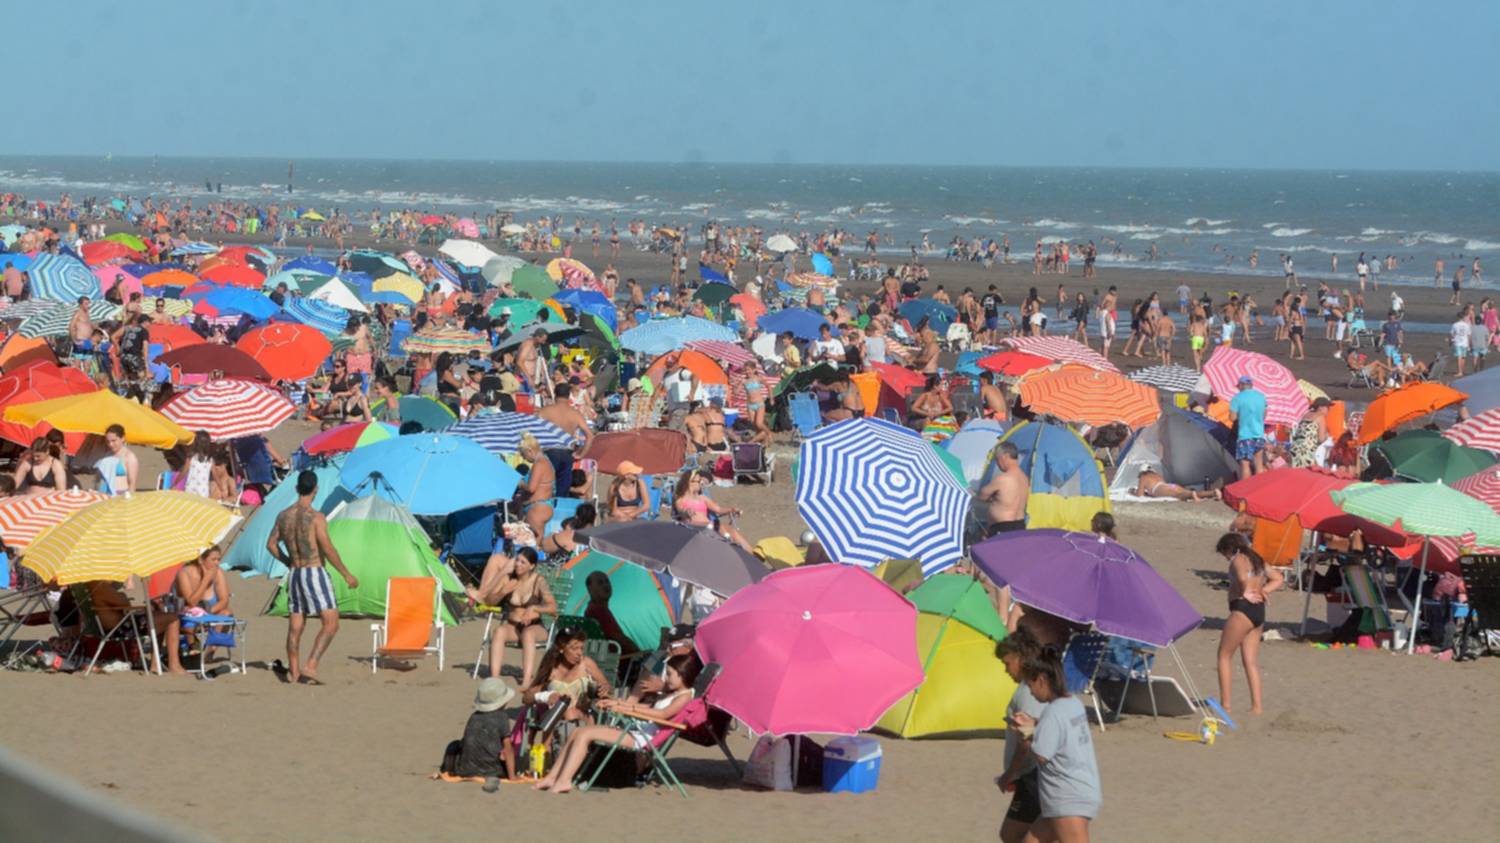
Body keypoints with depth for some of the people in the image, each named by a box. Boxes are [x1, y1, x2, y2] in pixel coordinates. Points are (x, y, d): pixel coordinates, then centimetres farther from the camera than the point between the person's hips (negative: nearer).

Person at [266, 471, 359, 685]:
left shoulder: (284, 516, 6)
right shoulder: (316, 517, -13)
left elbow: (271, 544, 13)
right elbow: (328, 549, -16)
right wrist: (347, 574, -9)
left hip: (294, 574, 7)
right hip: (315, 573, -7)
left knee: (295, 626, 10)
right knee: (331, 623, -5)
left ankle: (294, 671, 11)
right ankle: (310, 666, -16)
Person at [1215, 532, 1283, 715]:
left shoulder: (1238, 559, -8)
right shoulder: (1257, 559, 18)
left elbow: (1243, 577, -30)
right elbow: (1278, 579, 22)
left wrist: (1245, 593, -12)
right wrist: (1262, 591, 8)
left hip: (1243, 609, -9)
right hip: (1259, 611, 9)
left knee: (1224, 656, 2)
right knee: (1251, 661, 9)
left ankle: (1225, 704, -1)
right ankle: (1257, 705, 3)